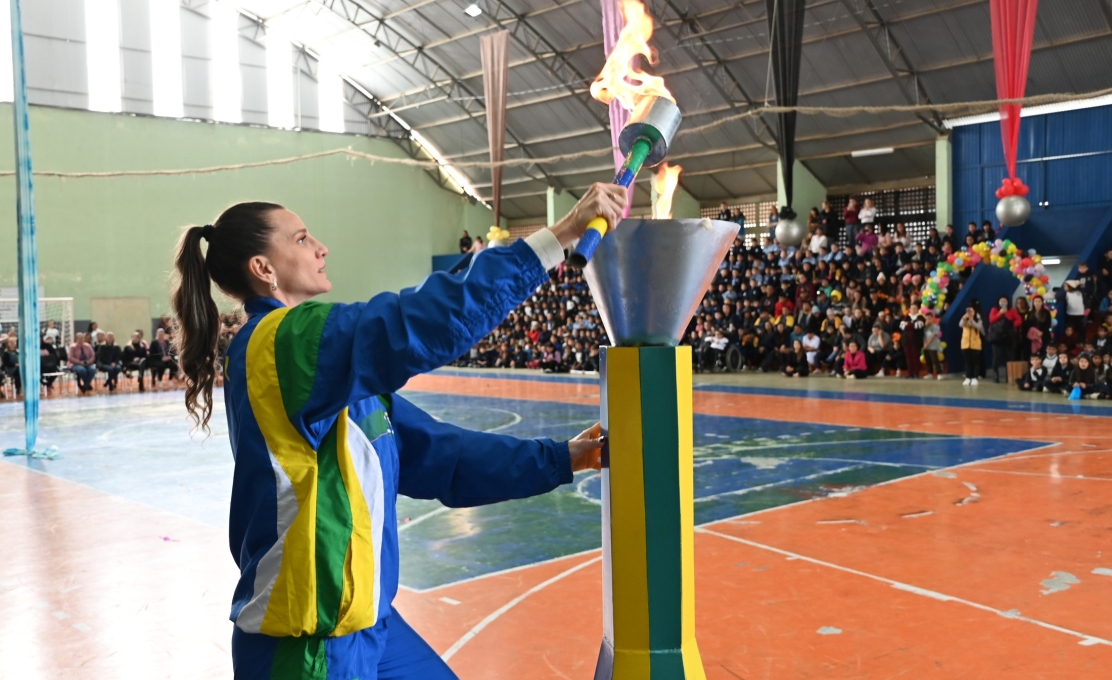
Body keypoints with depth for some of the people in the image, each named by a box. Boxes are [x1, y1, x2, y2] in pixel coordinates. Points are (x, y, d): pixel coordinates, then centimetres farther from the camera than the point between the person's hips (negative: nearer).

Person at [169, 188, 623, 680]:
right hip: (308, 638, -9)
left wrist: (558, 459, 7)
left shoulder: (324, 364, 10)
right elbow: (425, 321, -30)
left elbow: (428, 450, 10)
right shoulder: (283, 341, -18)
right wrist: (559, 234, -28)